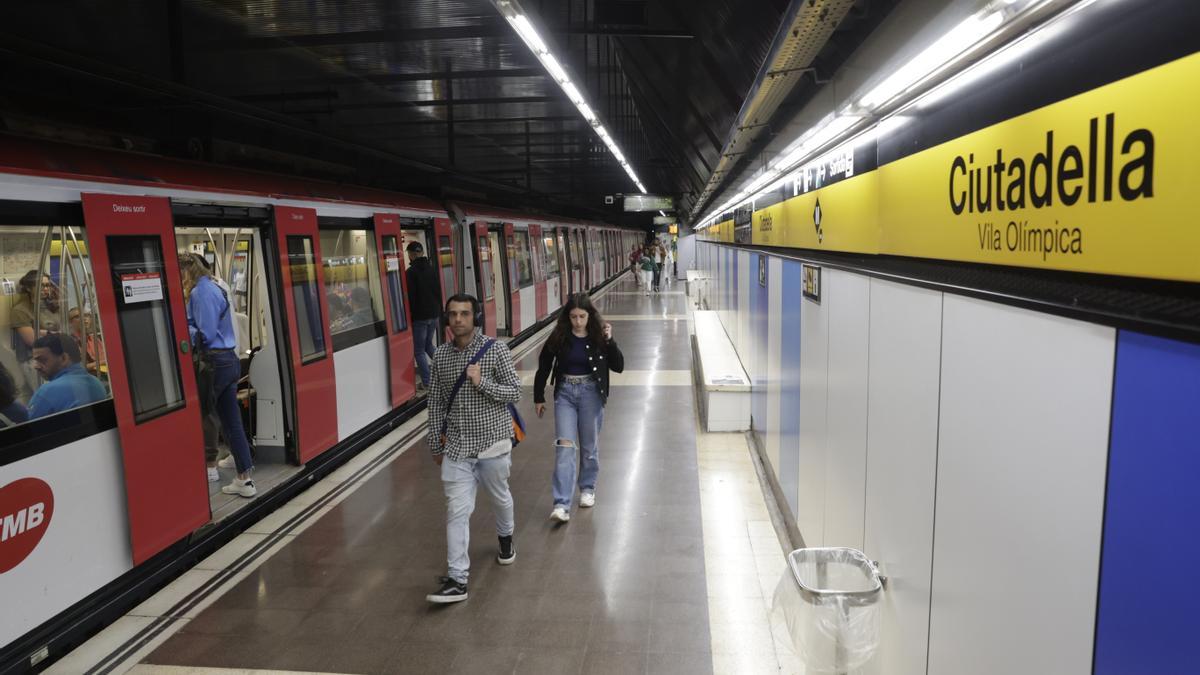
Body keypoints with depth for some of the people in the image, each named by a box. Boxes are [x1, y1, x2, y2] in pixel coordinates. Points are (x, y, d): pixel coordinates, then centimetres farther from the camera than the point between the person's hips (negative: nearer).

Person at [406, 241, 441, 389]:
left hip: (419, 316, -6)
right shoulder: (432, 268, 6)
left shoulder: (411, 272, -13)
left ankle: (427, 382, -1)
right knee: (428, 345, 23)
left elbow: (410, 297, -15)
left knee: (419, 350, 2)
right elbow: (438, 291, 10)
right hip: (434, 314, 6)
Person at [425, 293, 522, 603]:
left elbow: (515, 392, -9)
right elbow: (436, 402, 7)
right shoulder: (440, 355, 1)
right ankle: (457, 580, 1)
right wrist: (436, 444, 10)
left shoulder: (495, 350, -10)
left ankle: (506, 538, 49)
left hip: (492, 441, -2)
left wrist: (481, 383, -23)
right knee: (457, 510, -3)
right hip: (457, 445, 2)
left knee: (499, 497, 19)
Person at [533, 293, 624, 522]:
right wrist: (538, 397, 8)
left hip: (591, 393, 0)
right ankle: (562, 504, -10)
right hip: (565, 393, 0)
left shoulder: (598, 336, -6)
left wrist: (609, 341, -18)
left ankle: (587, 488, 37)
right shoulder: (559, 337, -5)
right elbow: (544, 367, 5)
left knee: (589, 445, 13)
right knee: (565, 445, -9)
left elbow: (618, 366, -6)